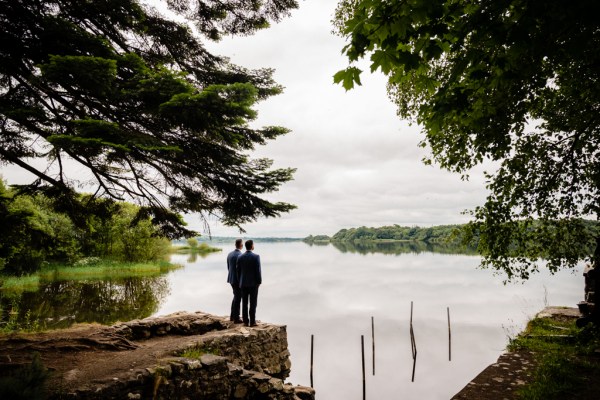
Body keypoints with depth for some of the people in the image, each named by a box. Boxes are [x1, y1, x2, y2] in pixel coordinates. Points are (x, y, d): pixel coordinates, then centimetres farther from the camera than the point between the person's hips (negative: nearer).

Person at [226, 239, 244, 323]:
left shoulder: (230, 254, 7)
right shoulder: (240, 256, -20)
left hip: (232, 279, 8)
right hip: (239, 280, -8)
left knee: (236, 297, 21)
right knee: (237, 299, 1)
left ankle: (232, 316, 26)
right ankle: (236, 318, 8)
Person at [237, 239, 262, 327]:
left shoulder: (240, 257, 0)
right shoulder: (256, 257, -13)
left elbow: (238, 271, 4)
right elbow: (258, 271, -14)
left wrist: (240, 282, 15)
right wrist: (259, 282, -3)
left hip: (243, 283, 4)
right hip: (253, 283, -4)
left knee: (244, 303, 8)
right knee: (253, 303, 2)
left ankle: (245, 321, 12)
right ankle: (252, 322, 4)